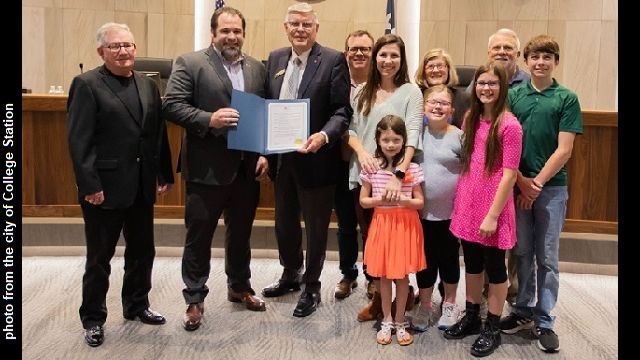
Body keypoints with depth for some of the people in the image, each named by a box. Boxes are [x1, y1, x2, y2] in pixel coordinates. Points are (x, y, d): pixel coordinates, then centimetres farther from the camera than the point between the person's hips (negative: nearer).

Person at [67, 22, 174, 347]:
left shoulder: (148, 85, 10)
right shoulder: (86, 84, -8)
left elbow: (159, 133, 11)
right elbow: (78, 140, -14)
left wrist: (165, 175, 9)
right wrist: (89, 185, -19)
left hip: (141, 186, 6)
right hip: (104, 187, -6)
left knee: (142, 251, 16)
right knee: (99, 257, 7)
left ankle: (136, 305, 35)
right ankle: (93, 319, 22)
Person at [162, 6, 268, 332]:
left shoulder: (257, 68, 10)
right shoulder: (189, 63, -4)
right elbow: (171, 105, -12)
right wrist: (209, 119, -24)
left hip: (247, 167, 5)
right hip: (207, 168, -4)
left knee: (241, 232, 18)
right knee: (198, 236, 5)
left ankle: (239, 287, 37)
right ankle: (194, 299, 20)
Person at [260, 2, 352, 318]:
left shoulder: (333, 60, -9)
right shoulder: (275, 59, 8)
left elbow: (342, 111, -12)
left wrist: (323, 136, -28)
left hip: (315, 159, -5)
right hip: (281, 158, 6)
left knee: (315, 226, 9)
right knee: (284, 222, 20)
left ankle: (311, 286, 26)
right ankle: (291, 274, 42)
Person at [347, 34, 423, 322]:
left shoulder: (411, 92, -4)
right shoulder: (362, 91, 11)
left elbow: (413, 135, -14)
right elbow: (349, 128, 10)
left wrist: (398, 174, -26)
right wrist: (361, 151, -11)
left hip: (393, 179, -5)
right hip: (362, 176, 5)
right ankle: (379, 296, 27)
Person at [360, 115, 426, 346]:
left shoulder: (412, 169, -7)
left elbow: (420, 202, -2)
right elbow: (363, 201, 1)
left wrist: (403, 200, -20)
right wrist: (380, 199, -17)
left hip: (406, 224, -1)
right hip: (382, 224, 1)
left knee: (402, 275, 9)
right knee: (384, 275, 10)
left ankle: (400, 322, 25)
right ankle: (386, 321, 26)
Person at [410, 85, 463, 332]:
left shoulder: (459, 137, -6)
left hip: (451, 211, -2)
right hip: (422, 210, 2)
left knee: (449, 258, 13)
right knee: (425, 259, 11)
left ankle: (449, 304, 31)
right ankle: (424, 305, 27)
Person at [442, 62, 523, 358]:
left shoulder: (509, 124, -14)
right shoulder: (471, 118, 8)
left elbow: (509, 174, -15)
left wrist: (493, 214, -17)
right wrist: (461, 201, 10)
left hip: (493, 206, -6)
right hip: (468, 202, 6)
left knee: (494, 267, 8)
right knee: (472, 263, 18)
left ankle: (492, 328, 22)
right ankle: (471, 317, 34)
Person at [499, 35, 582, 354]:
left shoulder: (567, 99, -2)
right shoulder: (513, 95, 4)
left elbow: (564, 150, -7)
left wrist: (537, 183, -11)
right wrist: (521, 180, -8)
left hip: (551, 188, -2)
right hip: (518, 185, 2)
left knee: (547, 258, 6)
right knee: (522, 253, 12)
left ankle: (544, 321, 17)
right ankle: (523, 311, 26)